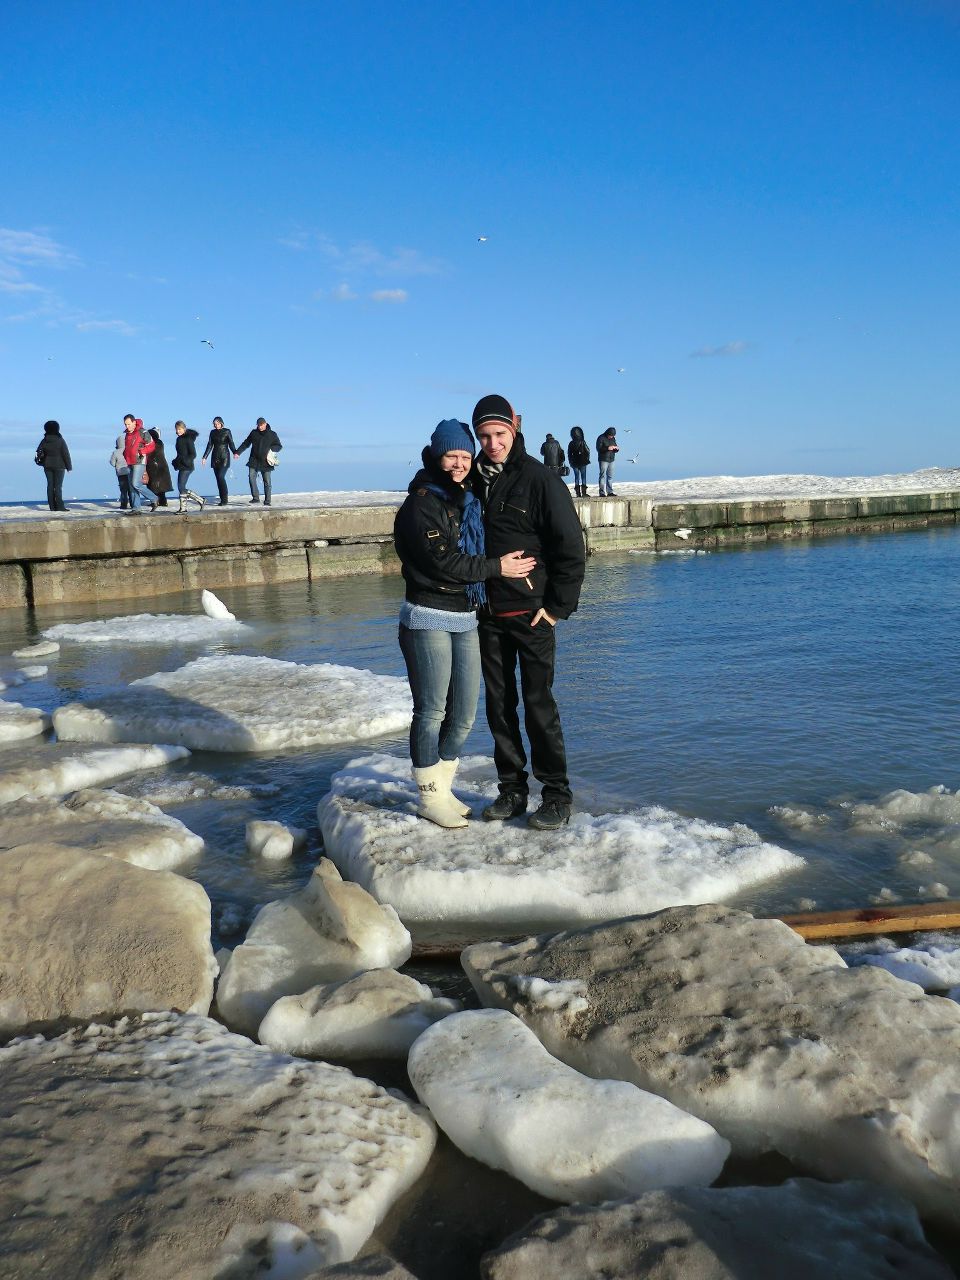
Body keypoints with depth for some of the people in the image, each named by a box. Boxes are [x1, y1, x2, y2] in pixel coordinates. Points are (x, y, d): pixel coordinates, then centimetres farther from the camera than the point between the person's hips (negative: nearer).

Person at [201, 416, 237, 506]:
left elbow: (231, 443, -7)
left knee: (221, 477, -17)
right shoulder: (213, 432, 11)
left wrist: (234, 452, -25)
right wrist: (204, 457, 9)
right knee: (218, 478, 2)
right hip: (215, 458, 5)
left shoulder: (226, 431, -1)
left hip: (224, 458, -5)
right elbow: (210, 445, 13)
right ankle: (222, 499, 6)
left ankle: (224, 500, -15)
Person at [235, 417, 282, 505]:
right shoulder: (254, 433, 8)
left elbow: (279, 446, 6)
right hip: (254, 461, 2)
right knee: (251, 478, -10)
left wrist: (271, 449, -13)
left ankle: (267, 501, 5)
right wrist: (238, 452, 11)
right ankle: (255, 497, -1)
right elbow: (246, 443, 16)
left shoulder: (272, 434, 2)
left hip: (266, 462, -2)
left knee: (267, 482, -1)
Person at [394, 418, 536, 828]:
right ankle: (430, 798, 12)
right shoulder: (421, 504, -9)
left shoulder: (470, 502, 15)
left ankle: (443, 789, 26)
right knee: (431, 711, 0)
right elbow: (443, 562, -17)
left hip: (466, 620, 7)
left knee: (464, 713, 10)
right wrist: (496, 567, -12)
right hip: (428, 620, -7)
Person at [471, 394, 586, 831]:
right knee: (499, 704, 10)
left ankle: (557, 795, 8)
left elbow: (570, 546, -9)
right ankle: (511, 790, 22)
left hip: (530, 613, -5)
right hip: (487, 614, 5)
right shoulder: (473, 479, 7)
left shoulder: (539, 480, -8)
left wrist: (558, 606, -11)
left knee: (538, 704, -2)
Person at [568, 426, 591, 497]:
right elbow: (588, 452, -5)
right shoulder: (583, 442, -10)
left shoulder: (571, 443, -3)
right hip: (583, 462, -2)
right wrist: (587, 459, 10)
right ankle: (583, 492, -1)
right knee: (583, 477, 5)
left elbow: (569, 454, 3)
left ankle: (578, 493, 4)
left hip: (574, 463, 2)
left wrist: (570, 462, 13)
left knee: (576, 477, 8)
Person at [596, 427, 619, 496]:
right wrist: (607, 448, -25)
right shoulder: (601, 438, -6)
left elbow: (615, 450, 18)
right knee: (603, 476, -7)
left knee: (610, 476, 6)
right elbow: (599, 449, -14)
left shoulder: (613, 439, 14)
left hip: (611, 460, 6)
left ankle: (610, 492, 9)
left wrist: (617, 448, -5)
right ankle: (602, 492, -8)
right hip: (603, 460, -6)